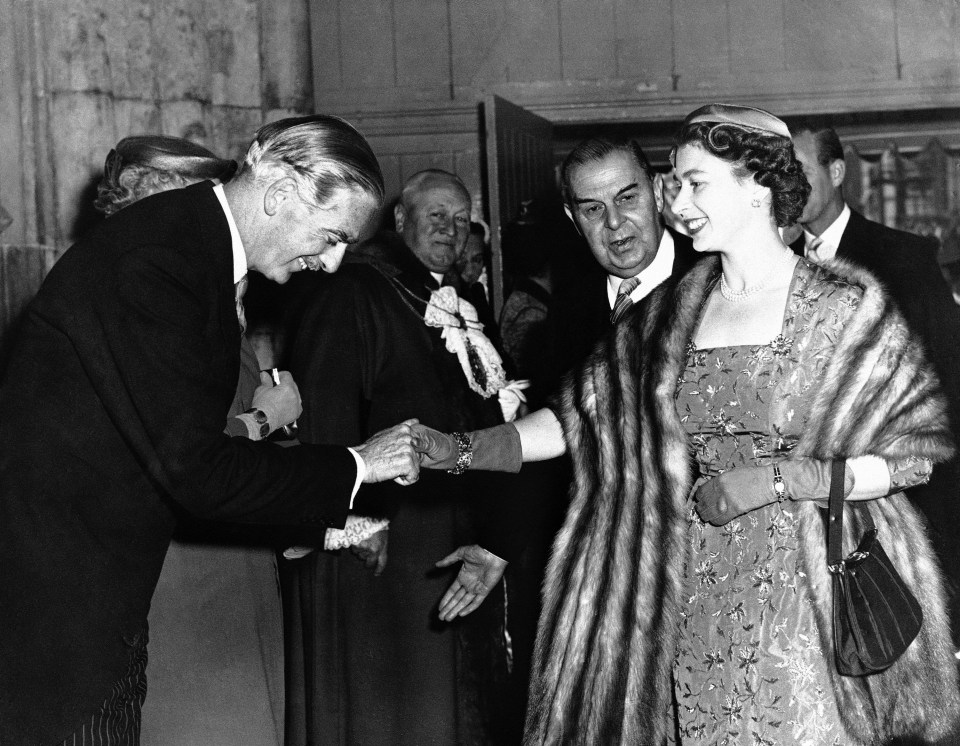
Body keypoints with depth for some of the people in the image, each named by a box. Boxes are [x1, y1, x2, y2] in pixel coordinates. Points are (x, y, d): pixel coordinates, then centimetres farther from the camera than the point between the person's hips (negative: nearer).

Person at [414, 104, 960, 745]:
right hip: (693, 609, 3)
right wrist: (465, 448, -9)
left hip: (810, 607, -3)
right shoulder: (670, 315, 9)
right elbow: (578, 415, 5)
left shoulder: (849, 306, -3)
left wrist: (779, 477, -14)